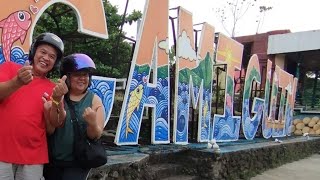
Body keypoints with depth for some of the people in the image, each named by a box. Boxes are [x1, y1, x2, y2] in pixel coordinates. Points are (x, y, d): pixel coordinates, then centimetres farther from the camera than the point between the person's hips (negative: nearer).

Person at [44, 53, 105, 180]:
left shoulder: (95, 100, -4)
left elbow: (96, 136, -5)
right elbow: (49, 130, -6)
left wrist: (92, 123, -27)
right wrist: (55, 103, -22)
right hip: (52, 160, 2)